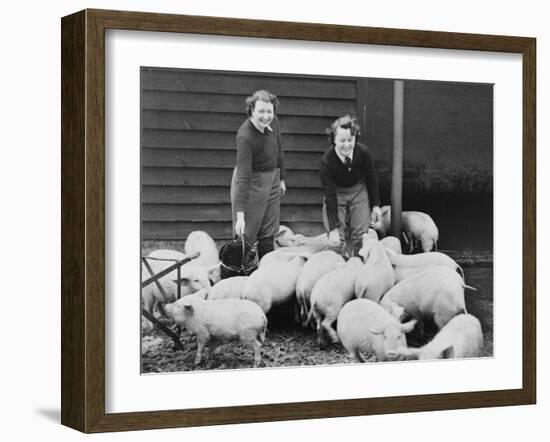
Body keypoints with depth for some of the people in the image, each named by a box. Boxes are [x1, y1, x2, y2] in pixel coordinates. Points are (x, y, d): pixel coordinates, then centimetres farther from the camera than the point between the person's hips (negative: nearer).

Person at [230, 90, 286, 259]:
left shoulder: (273, 123, -8)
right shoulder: (245, 136, -29)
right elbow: (243, 176, -33)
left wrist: (281, 178, 20)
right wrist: (240, 214, -36)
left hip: (272, 178, 7)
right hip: (251, 182, -7)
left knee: (268, 235, 13)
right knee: (246, 235, -2)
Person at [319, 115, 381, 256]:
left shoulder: (363, 152, -23)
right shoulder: (327, 161, -29)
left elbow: (372, 179, -4)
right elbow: (330, 197, -27)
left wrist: (376, 205, 1)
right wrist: (333, 228, -29)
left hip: (359, 191, 2)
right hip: (337, 192, -2)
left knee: (360, 234, -2)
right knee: (336, 240, -10)